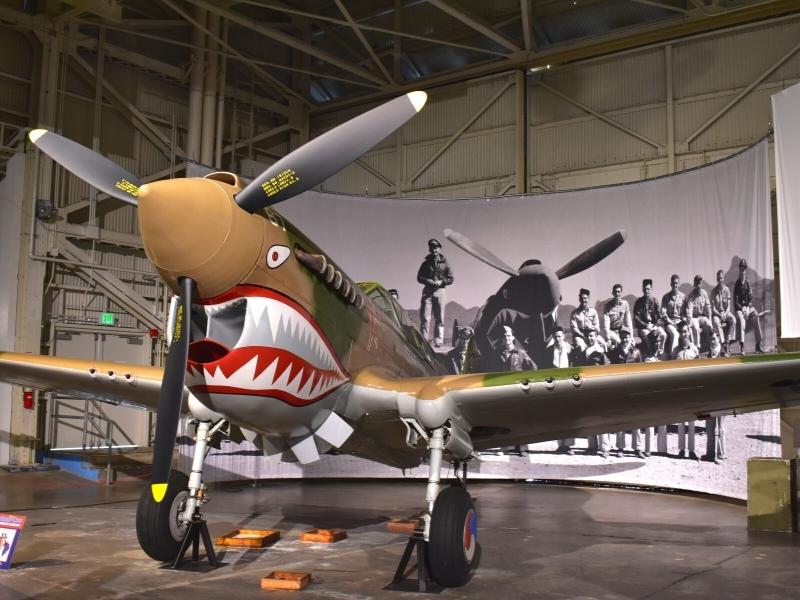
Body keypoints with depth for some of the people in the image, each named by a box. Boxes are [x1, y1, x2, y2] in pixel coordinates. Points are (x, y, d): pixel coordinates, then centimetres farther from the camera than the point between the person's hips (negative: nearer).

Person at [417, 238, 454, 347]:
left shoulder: (444, 263, 9)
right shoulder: (426, 263, 10)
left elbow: (450, 279, 8)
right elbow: (419, 277, 8)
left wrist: (441, 282, -10)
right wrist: (429, 281, -10)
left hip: (440, 291, 0)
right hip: (427, 291, 0)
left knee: (439, 318, 1)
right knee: (425, 318, -7)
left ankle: (438, 341, 3)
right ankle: (423, 340, -7)